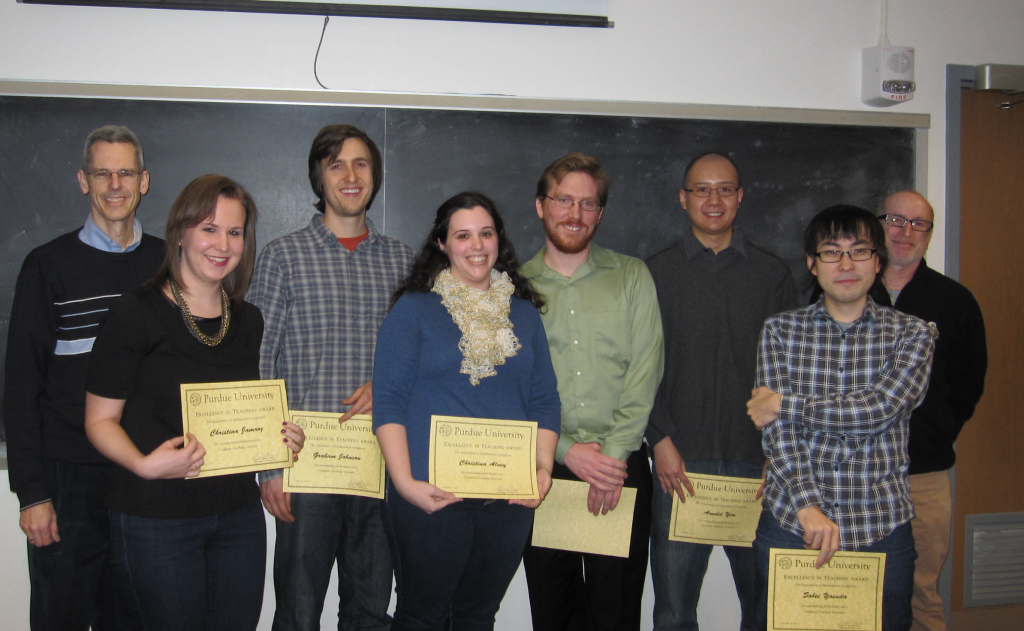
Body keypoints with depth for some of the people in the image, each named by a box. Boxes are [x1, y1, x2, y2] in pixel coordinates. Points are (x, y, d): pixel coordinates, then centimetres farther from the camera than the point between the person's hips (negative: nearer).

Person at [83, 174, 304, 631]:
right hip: (156, 518, -5)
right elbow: (100, 419, -7)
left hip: (239, 514, 6)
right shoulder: (136, 315, -9)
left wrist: (279, 437, 0)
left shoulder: (248, 321, 10)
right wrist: (144, 464, -24)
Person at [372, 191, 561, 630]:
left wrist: (544, 467, -4)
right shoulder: (414, 309, -1)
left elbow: (545, 400, 11)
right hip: (431, 495, -3)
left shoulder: (524, 313, 12)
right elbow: (389, 402, -6)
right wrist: (404, 482, -16)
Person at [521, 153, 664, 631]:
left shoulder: (632, 277, 6)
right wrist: (565, 450, -9)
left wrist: (614, 453, -10)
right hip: (543, 470, 1)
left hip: (622, 466, 0)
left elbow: (644, 375, -1)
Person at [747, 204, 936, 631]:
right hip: (788, 524, 1)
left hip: (880, 531, 0)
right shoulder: (780, 330, 5)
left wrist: (786, 404, -10)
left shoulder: (912, 334, 4)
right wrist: (807, 506, -17)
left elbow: (880, 408, -14)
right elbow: (775, 431, -5)